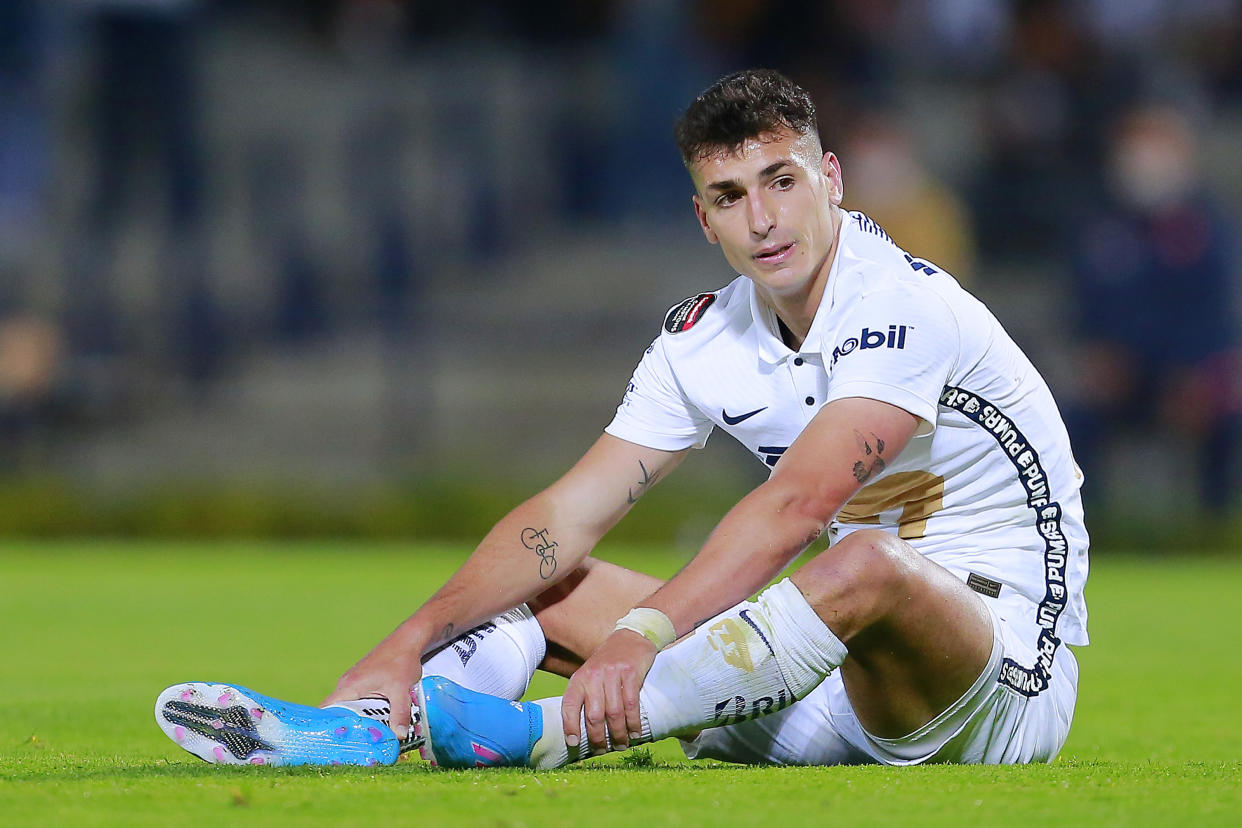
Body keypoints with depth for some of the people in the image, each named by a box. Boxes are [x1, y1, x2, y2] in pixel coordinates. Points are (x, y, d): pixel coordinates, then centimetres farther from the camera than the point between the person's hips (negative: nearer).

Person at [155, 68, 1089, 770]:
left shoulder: (906, 307, -18)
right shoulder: (705, 341, 5)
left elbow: (794, 507, -31)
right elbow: (567, 514, 0)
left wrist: (643, 634, -42)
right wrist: (413, 639, -14)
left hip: (1006, 671, -7)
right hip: (836, 695, 7)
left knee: (865, 566, -40)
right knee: (548, 582, 3)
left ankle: (546, 736, -43)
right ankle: (363, 726, -23)